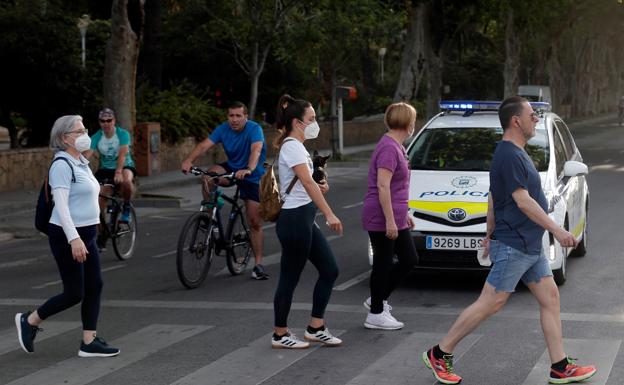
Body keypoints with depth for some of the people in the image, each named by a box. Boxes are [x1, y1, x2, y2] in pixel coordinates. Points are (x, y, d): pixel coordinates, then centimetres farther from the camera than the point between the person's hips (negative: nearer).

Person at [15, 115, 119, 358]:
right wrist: (74, 238, -30)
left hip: (85, 236, 9)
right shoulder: (62, 165, -15)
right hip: (68, 237, -9)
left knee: (95, 287, 5)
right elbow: (61, 205, -23)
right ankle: (29, 321, 15)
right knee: (75, 293, -3)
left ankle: (89, 342, 10)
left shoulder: (81, 163, 14)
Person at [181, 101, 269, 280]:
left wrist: (249, 169, -60)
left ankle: (258, 264, 5)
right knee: (209, 175, -29)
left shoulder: (254, 129, -23)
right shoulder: (223, 129, -11)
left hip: (253, 177, -3)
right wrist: (189, 160, -42)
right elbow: (204, 145, -24)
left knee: (255, 223, -4)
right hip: (231, 169, 4)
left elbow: (256, 149, -41)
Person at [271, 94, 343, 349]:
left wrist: (318, 187, 2)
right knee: (290, 278, 0)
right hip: (295, 219, -10)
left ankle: (316, 328, 15)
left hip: (305, 219, 10)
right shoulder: (292, 147, -15)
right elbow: (307, 183, -24)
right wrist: (329, 215, -30)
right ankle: (280, 335, 11)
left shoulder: (296, 146, 15)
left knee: (329, 270, 9)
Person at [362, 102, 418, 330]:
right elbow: (382, 186, -23)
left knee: (409, 260, 13)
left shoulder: (395, 147, 15)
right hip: (382, 219, -10)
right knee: (383, 264, -1)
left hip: (395, 219, 10)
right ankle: (376, 314, 9)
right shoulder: (389, 148, -17)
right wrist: (390, 220, -23)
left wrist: (404, 214, 26)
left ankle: (378, 299, 23)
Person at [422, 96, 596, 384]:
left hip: (530, 247, 10)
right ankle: (439, 354, 5)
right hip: (513, 246, -10)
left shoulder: (513, 153, 14)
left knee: (550, 298, 7)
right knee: (489, 304, -5)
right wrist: (557, 230, -22)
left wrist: (489, 234, 25)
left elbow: (493, 198, 20)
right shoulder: (510, 155, -18)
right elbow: (523, 201, -23)